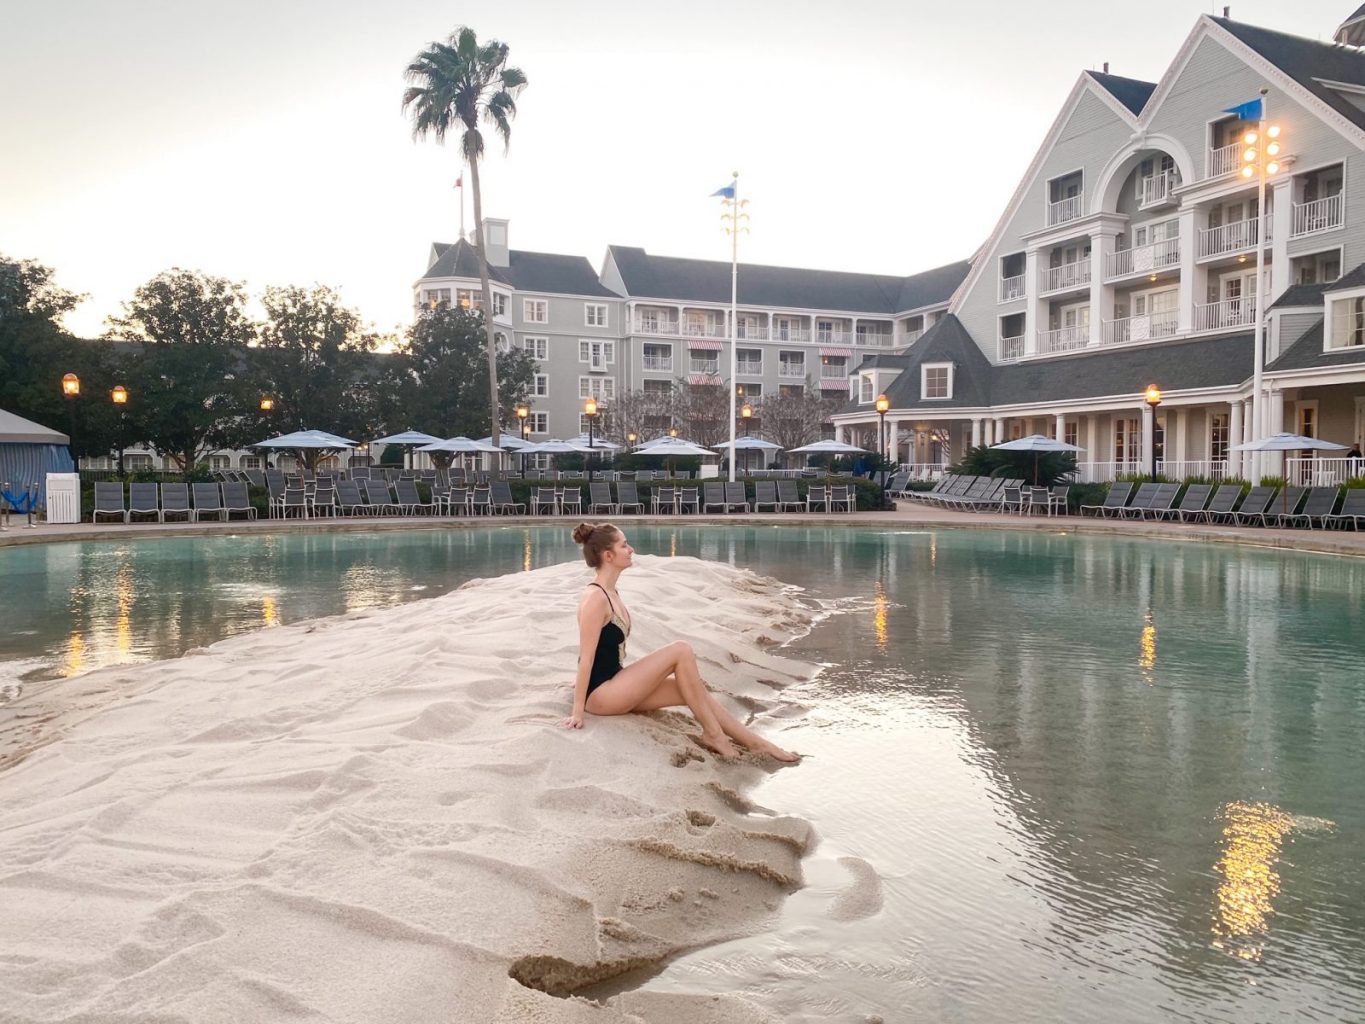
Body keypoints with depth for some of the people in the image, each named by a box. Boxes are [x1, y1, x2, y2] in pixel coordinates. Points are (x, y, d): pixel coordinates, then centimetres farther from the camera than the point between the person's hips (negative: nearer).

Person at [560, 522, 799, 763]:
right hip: (600, 694, -9)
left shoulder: (609, 592, 10)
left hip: (613, 684, 9)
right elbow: (586, 657, -20)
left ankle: (755, 742, 8)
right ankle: (712, 733, -8)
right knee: (681, 651, -17)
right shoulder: (595, 598, -19)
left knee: (694, 690, 2)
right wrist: (578, 712, -19)